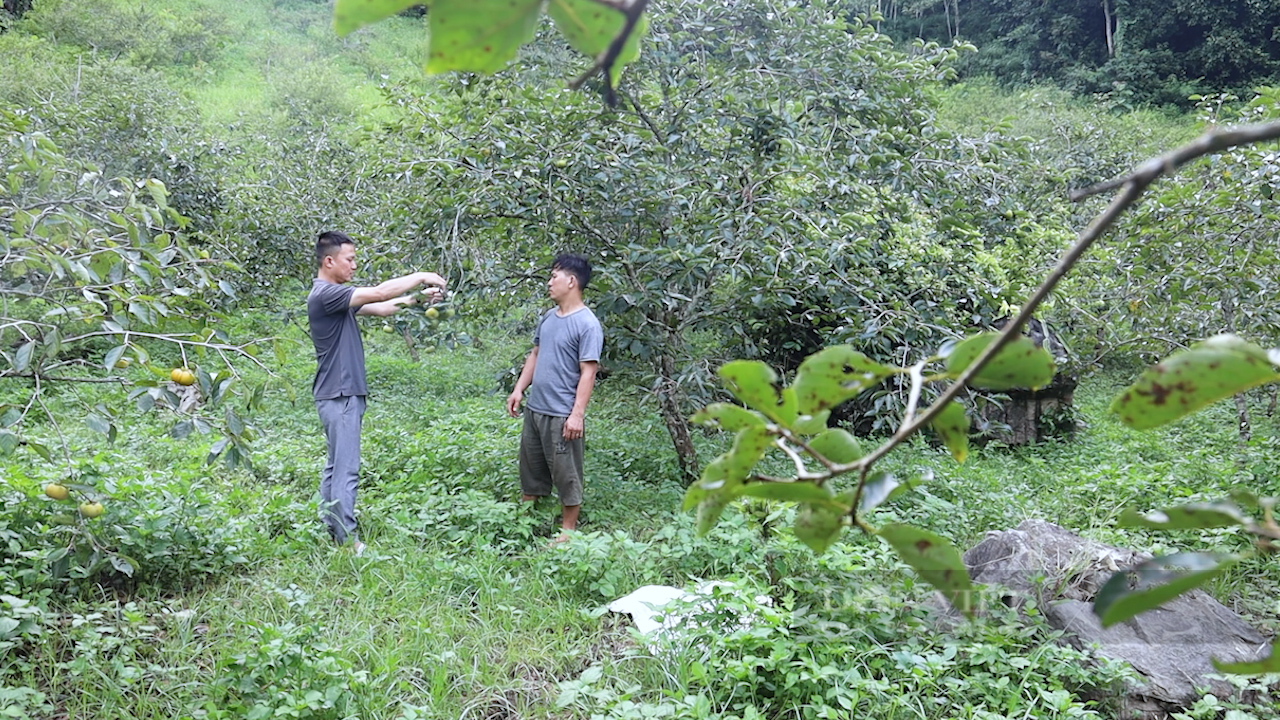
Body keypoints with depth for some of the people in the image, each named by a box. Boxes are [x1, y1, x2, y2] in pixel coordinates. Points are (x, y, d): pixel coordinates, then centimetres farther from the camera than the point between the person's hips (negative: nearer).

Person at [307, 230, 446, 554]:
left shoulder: (336, 295, 15)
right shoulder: (324, 294, -16)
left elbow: (380, 308, 18)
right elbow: (379, 293, -20)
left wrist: (418, 297, 10)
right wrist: (421, 277, -10)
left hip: (342, 394, 11)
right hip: (339, 395, -11)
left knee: (335, 465, 14)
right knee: (346, 469, -7)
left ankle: (331, 529, 21)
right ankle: (348, 540, -2)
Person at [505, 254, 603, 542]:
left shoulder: (587, 324, -16)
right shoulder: (548, 317, 8)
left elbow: (588, 372, -18)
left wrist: (577, 414, -21)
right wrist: (519, 389, 12)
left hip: (562, 415, -8)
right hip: (534, 408, 8)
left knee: (566, 474, 5)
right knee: (530, 466, 19)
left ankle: (568, 530, 20)